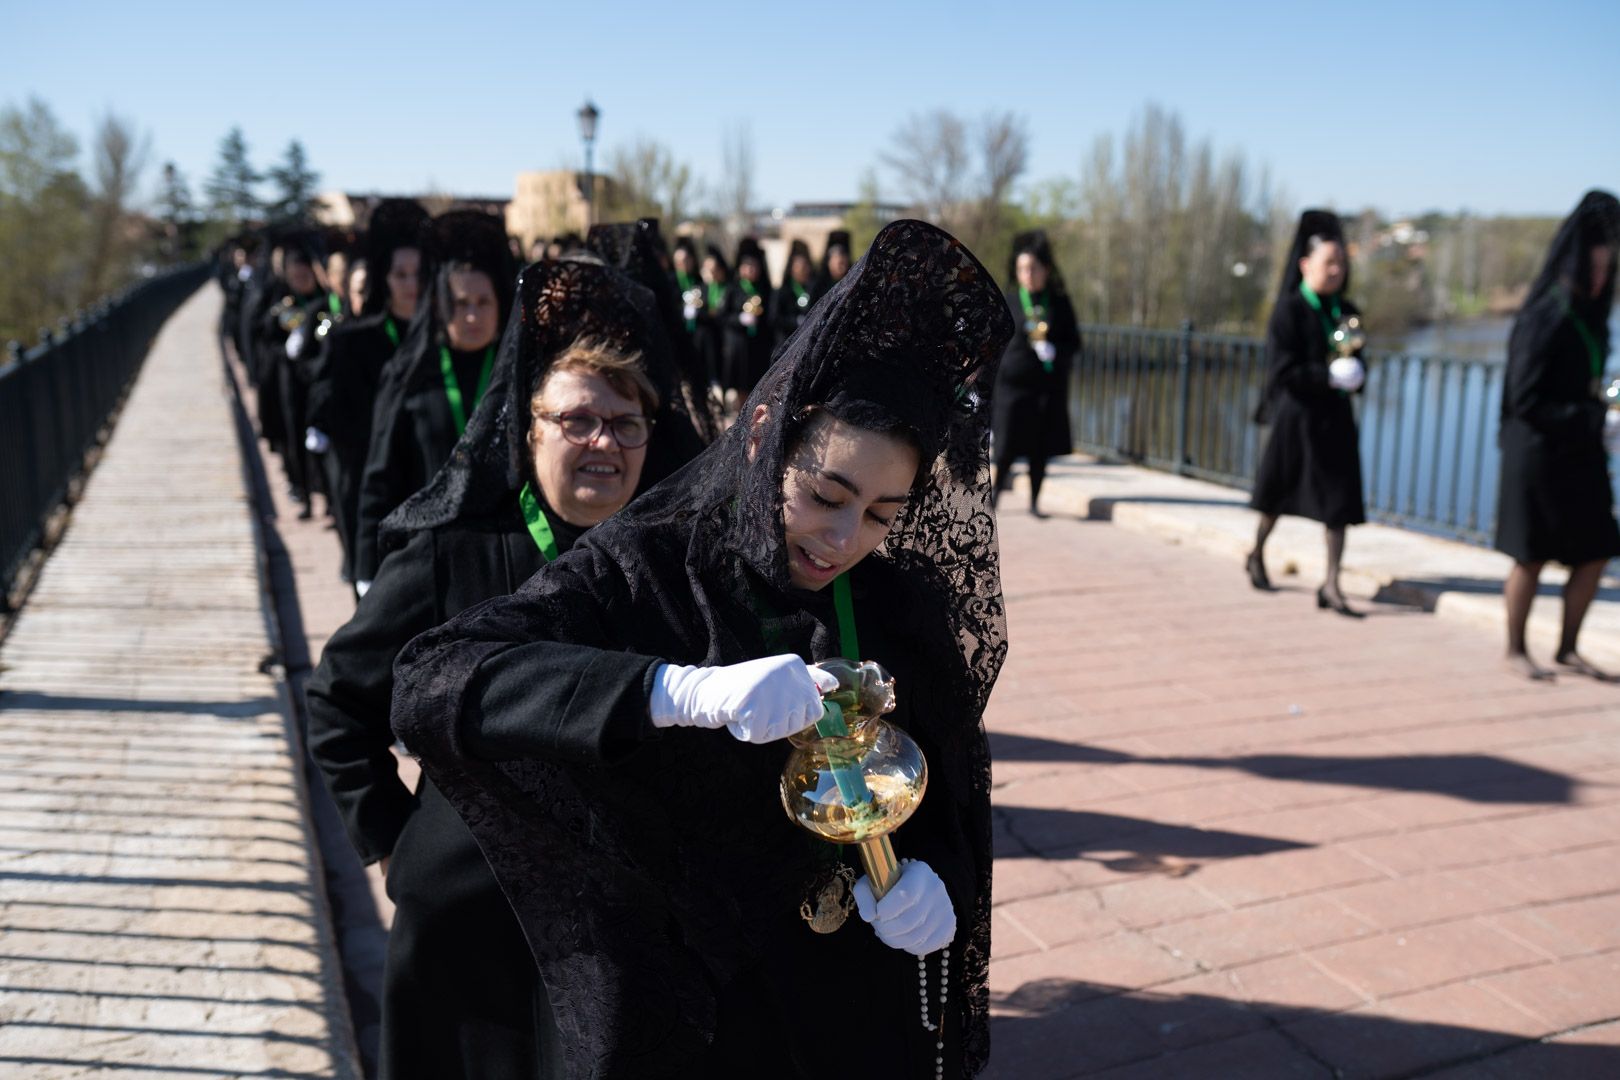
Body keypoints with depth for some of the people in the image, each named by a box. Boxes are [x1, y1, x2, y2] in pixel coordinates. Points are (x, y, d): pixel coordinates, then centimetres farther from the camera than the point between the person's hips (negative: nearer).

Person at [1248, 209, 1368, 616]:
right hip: (1296, 415, -5)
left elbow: (1357, 362, 13)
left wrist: (1356, 377, -9)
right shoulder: (1290, 311, -10)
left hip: (1335, 418, 5)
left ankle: (1331, 585, 2)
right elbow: (1282, 371, -16)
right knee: (1279, 492, 11)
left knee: (1340, 501, -2)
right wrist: (1329, 376, -24)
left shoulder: (1347, 312, 7)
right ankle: (1257, 555, 36)